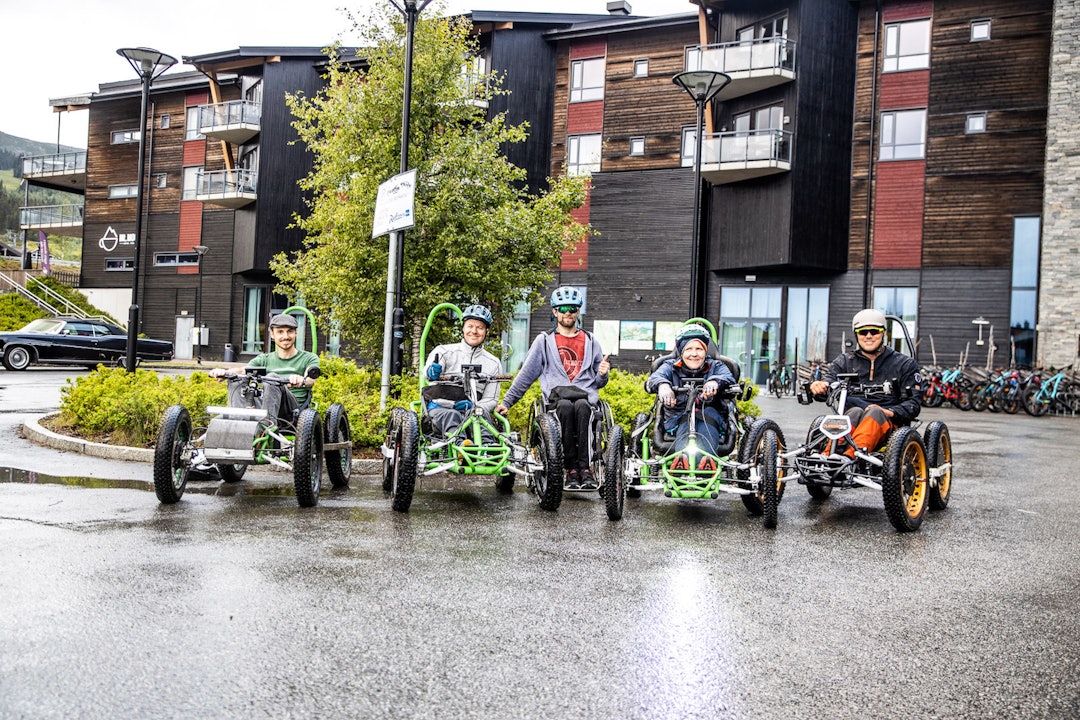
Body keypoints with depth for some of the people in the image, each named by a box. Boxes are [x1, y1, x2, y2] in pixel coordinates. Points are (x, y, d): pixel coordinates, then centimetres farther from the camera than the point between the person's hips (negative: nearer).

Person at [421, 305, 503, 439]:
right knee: (451, 416, -37)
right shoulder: (444, 351, 9)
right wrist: (432, 371, -40)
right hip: (440, 408, -1)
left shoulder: (493, 363, 15)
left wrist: (473, 406, -13)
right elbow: (427, 370, -13)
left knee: (482, 413, -34)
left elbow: (491, 400, 10)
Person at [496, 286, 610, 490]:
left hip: (585, 395, 1)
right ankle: (571, 469, -34)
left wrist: (602, 374, -1)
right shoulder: (545, 340, 16)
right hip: (556, 395, -1)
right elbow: (526, 374, 15)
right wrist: (507, 401, 7)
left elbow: (598, 382, 23)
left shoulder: (590, 341, 21)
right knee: (566, 406, -37)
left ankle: (584, 467, -38)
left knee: (581, 406, -37)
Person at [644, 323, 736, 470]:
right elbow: (653, 378, -12)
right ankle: (682, 460, -64)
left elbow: (729, 379, -12)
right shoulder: (671, 367, 10)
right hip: (676, 423, -1)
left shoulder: (715, 366, 12)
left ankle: (706, 460, -58)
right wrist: (662, 385, -39)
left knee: (709, 413, -32)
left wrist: (715, 381, -37)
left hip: (711, 423, 1)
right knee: (686, 417, -34)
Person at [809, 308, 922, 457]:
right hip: (851, 418, 2)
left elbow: (913, 404, 5)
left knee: (875, 412, -35)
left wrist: (889, 412, -16)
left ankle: (848, 457, -63)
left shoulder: (905, 364, 15)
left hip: (887, 424, -1)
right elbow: (830, 379, 1)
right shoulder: (845, 361, 20)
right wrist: (819, 386, -26)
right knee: (856, 412, -33)